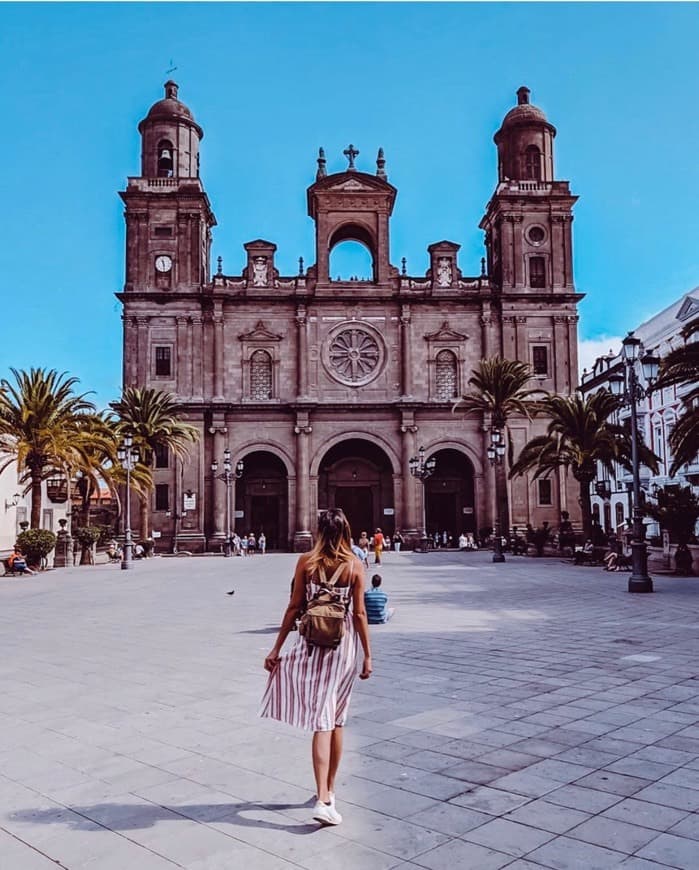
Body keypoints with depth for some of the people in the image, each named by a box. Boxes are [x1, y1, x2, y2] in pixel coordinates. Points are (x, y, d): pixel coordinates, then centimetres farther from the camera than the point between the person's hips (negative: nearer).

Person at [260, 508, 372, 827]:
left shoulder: (306, 561, -5)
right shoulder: (355, 565, -5)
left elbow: (294, 607, -4)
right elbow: (359, 614, -6)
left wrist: (277, 648, 2)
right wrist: (367, 655, 1)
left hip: (311, 644, 0)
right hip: (343, 646, 1)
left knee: (321, 721, 1)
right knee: (336, 720, 14)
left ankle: (323, 799, -7)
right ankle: (328, 791, 27)